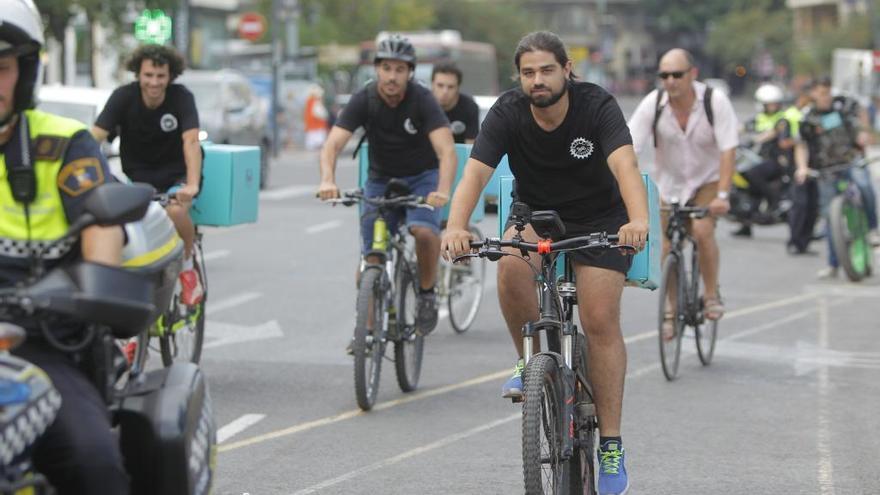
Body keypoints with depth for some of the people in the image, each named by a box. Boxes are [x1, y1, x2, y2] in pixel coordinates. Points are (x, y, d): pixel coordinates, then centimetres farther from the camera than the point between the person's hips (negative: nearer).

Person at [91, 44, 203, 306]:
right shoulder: (124, 96, -12)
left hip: (175, 176, -2)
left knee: (175, 211, -33)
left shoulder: (181, 97, -15)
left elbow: (191, 141, -28)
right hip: (137, 176, 2)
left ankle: (187, 267, -5)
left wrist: (192, 186, -44)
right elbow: (95, 137, -22)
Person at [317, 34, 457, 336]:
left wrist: (443, 191, -51)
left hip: (421, 177, -2)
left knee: (424, 231, -30)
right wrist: (328, 180, -47)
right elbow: (332, 144, -26)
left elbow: (446, 150, -33)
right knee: (372, 257, -6)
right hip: (381, 178, 2)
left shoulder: (422, 100, -22)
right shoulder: (364, 101, -17)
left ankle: (427, 294, -5)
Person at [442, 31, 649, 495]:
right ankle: (532, 361, -7)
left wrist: (639, 220, -59)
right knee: (511, 266, -31)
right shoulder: (508, 113, -19)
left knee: (600, 321, -13)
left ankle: (611, 444, -3)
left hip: (599, 218, -2)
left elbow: (625, 165, -39)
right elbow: (475, 173, -29)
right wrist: (456, 226, -50)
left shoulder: (597, 106, -24)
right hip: (535, 213, 2)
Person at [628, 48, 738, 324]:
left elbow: (728, 151, -23)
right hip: (669, 184, 2)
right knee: (666, 248, -4)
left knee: (702, 231, -25)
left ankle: (711, 294, -3)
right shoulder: (652, 104, -18)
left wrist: (722, 195, -33)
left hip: (708, 181, -2)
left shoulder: (715, 102, -21)